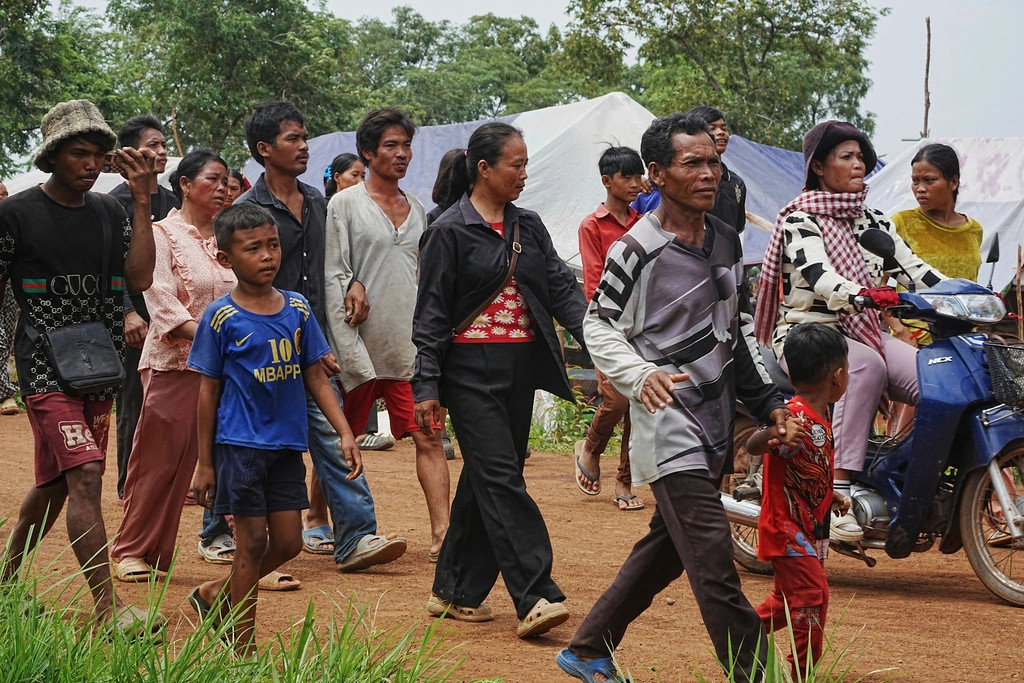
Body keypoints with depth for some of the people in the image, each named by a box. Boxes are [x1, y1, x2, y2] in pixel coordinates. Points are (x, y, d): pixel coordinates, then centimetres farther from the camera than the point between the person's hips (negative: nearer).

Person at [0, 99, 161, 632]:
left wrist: (142, 201, -5)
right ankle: (107, 608, -16)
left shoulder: (109, 212, 9)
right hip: (45, 367, -6)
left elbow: (139, 278, -3)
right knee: (86, 474, -17)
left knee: (55, 483, 14)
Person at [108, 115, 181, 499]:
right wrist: (128, 313, -20)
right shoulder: (118, 202, -6)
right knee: (133, 405, -2)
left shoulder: (170, 202, 14)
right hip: (136, 321, -6)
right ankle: (129, 485, 5)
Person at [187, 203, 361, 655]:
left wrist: (344, 433, 0)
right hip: (240, 444, -5)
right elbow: (209, 391, -3)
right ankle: (243, 652, 12)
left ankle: (214, 594, 29)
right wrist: (205, 462, -3)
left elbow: (315, 376, 9)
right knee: (253, 542, 0)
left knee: (287, 542, 7)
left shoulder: (297, 308, 5)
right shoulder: (221, 318, -8)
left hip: (288, 445, 5)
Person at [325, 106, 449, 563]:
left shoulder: (416, 210, 15)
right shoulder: (346, 204, -1)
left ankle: (441, 535, -11)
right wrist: (348, 340, -15)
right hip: (362, 344, -4)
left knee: (429, 437, -7)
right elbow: (331, 276, -6)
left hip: (410, 346, 4)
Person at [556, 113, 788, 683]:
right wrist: (641, 375, -23)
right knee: (714, 562, -13)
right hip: (670, 422, -8)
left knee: (665, 549, 16)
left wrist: (768, 400, 16)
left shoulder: (727, 241, 10)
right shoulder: (638, 250, -12)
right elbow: (599, 324, -6)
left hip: (717, 421, 8)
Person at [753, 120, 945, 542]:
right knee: (866, 364, -38)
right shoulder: (800, 221, -3)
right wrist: (863, 295, -42)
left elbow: (916, 271, 7)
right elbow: (818, 276, -21)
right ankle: (838, 491, -41)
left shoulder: (874, 224, 17)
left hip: (864, 334, 6)